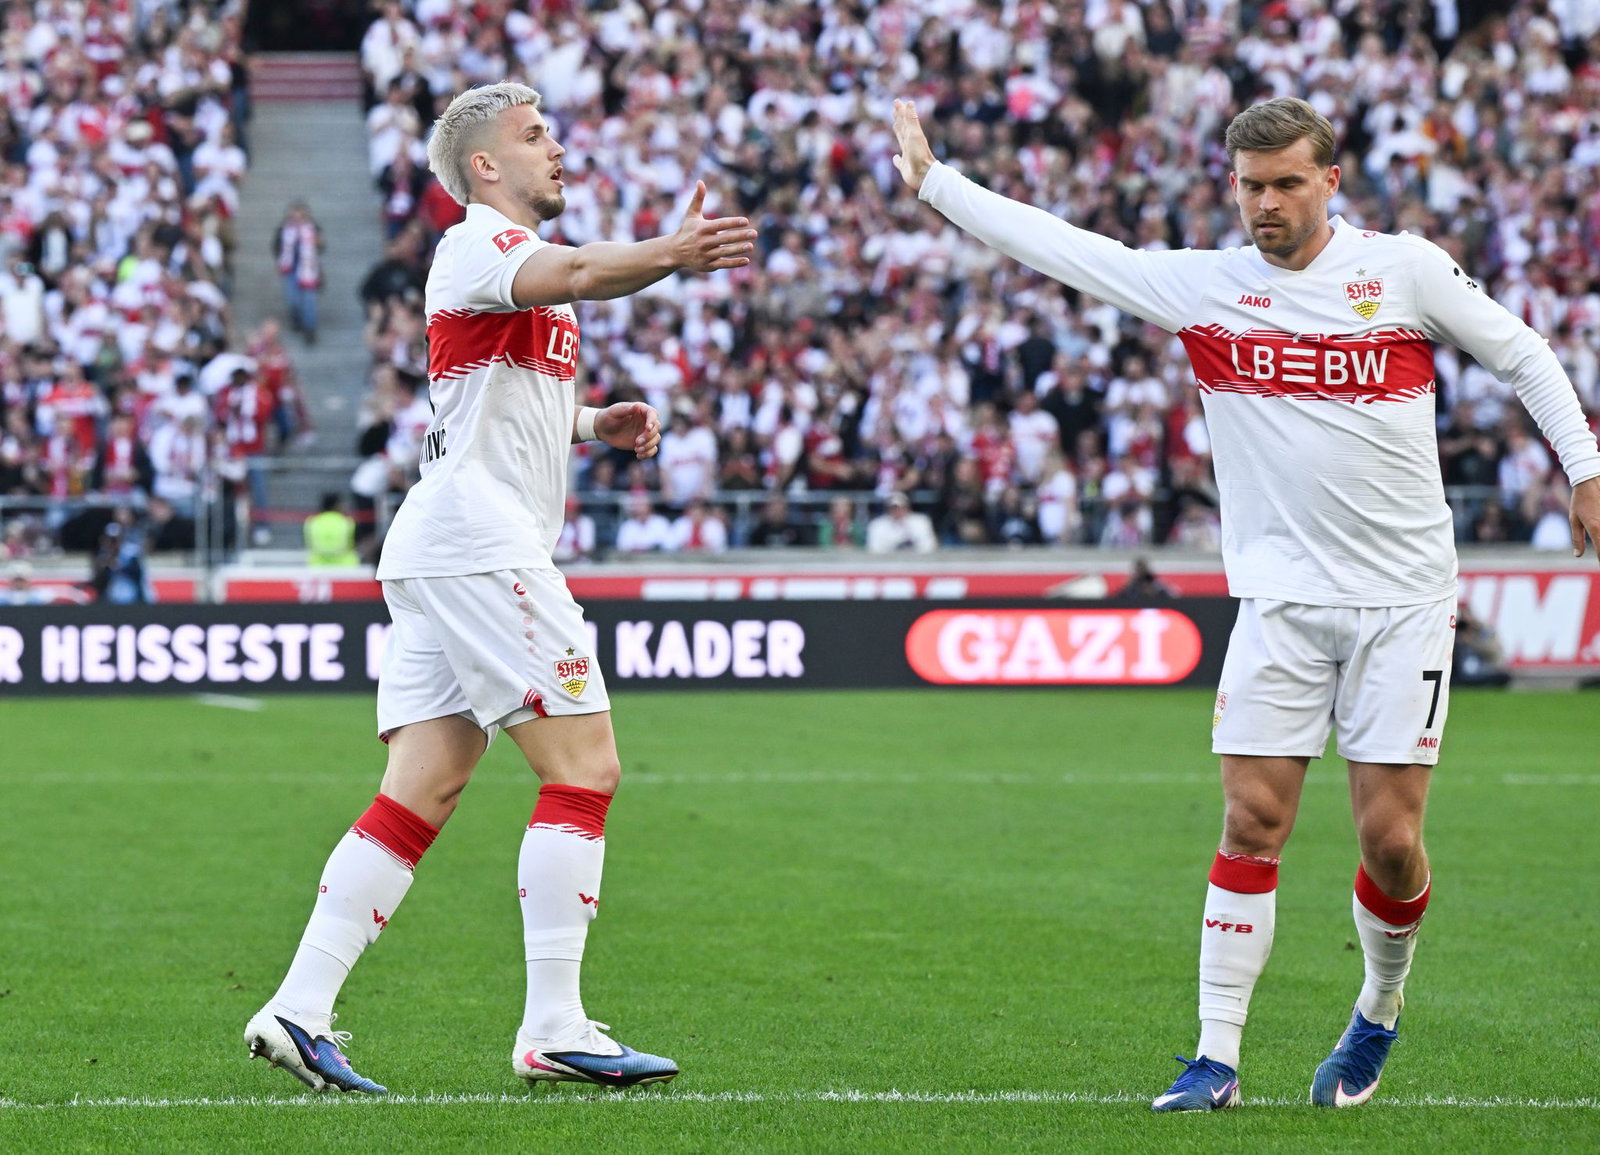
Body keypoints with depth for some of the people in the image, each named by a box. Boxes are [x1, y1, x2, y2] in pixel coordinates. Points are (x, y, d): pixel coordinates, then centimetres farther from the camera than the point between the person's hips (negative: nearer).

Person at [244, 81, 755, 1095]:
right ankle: (554, 1028, -12)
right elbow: (567, 275, -31)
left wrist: (597, 424, 18)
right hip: (474, 542, -10)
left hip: (442, 556, 10)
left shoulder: (521, 250, 26)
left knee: (419, 797, 5)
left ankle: (300, 1010, 0)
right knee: (585, 766, -11)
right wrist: (669, 256, -49)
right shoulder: (476, 243, -7)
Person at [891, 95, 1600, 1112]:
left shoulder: (1406, 268, -1)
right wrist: (933, 179, 1)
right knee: (1252, 826, -5)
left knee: (1390, 836, -4)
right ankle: (1217, 1058, 1)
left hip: (1404, 600, -1)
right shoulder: (1203, 285, 1)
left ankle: (1381, 1009, 24)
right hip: (1281, 599, 1)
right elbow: (1061, 247, 2)